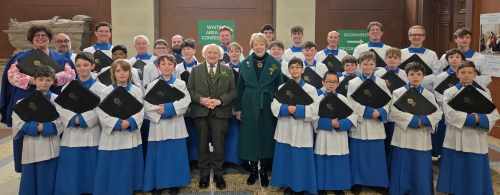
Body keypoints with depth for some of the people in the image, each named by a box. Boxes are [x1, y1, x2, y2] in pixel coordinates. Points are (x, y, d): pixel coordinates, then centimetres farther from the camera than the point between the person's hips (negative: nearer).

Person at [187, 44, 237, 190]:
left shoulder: (228, 71, 8)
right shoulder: (195, 70, 10)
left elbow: (233, 91, 2)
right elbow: (190, 90, 4)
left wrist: (220, 100, -13)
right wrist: (200, 99, -13)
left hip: (220, 113, 0)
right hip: (200, 112, 1)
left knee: (219, 144, 2)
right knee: (203, 145, 6)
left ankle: (218, 174, 15)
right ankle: (204, 175, 18)